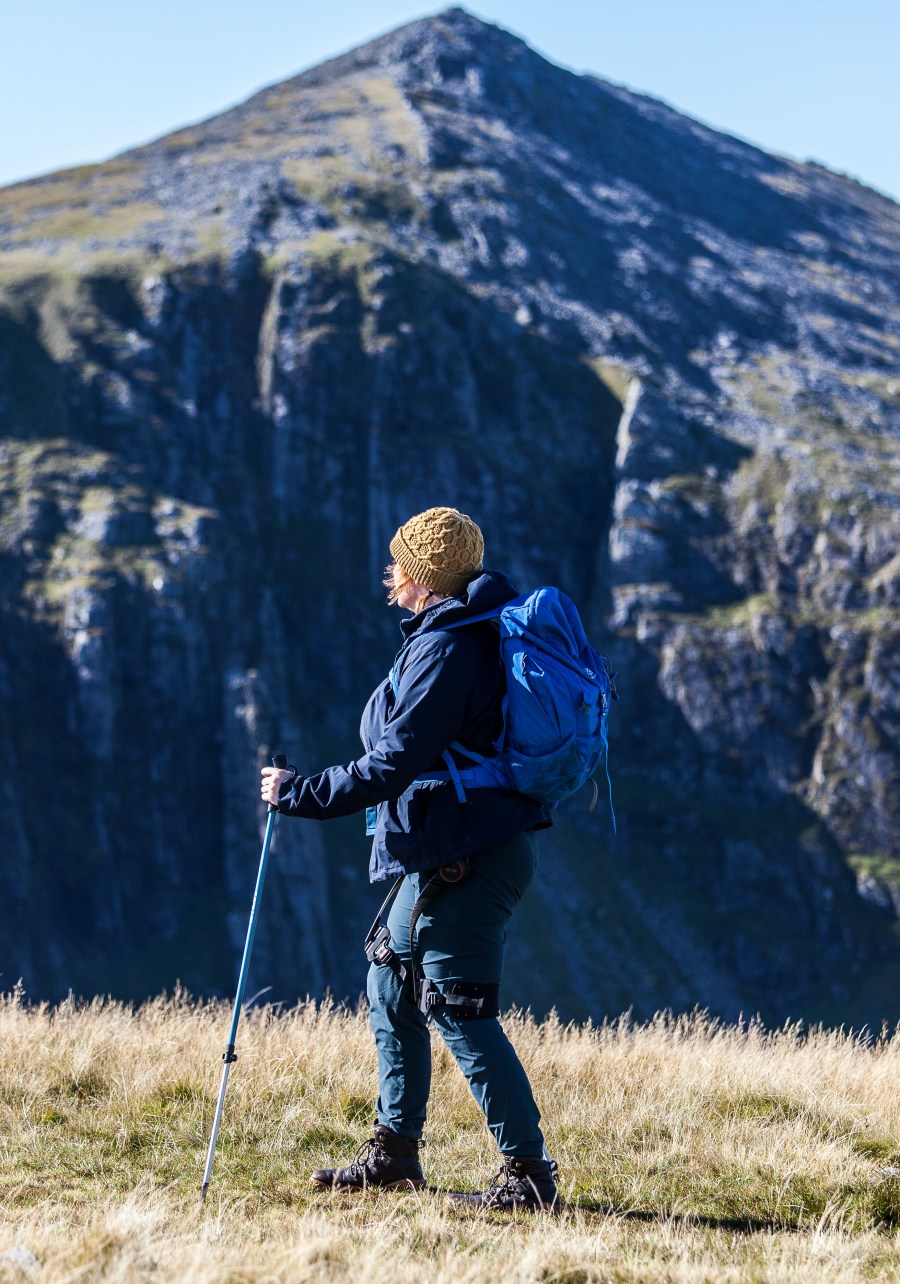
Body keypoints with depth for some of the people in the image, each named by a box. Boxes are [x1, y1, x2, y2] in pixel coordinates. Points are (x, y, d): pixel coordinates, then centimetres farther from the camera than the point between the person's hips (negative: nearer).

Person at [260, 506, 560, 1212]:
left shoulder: (446, 648, -18)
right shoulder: (480, 633, 13)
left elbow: (394, 764, -23)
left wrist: (300, 793, -16)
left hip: (467, 855, -11)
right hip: (451, 853, 11)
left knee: (460, 1010, -7)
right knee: (392, 986, 18)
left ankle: (531, 1172, -4)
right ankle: (394, 1152, 25)